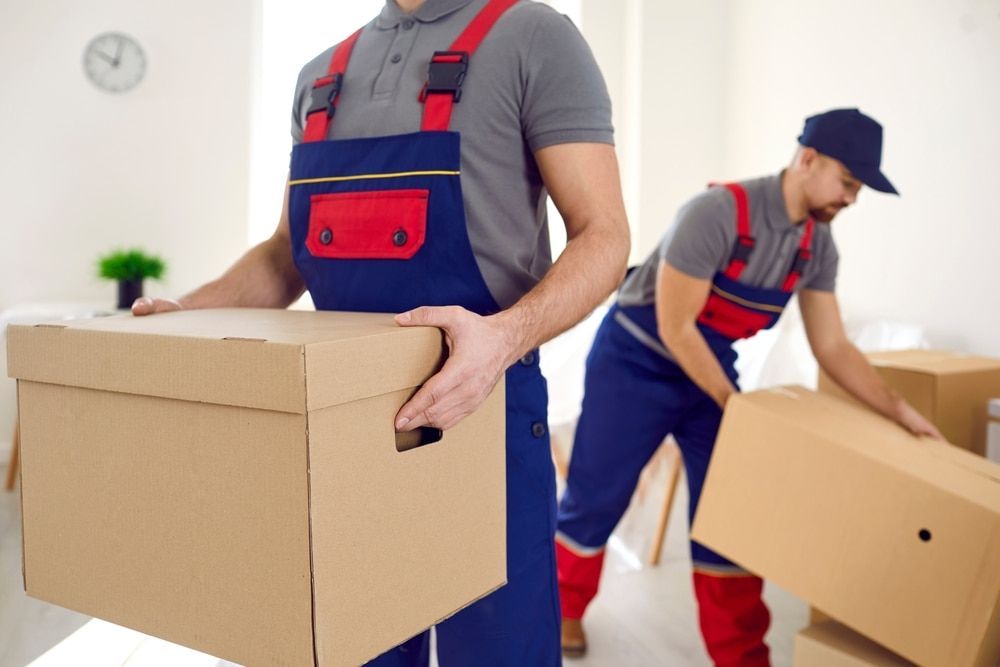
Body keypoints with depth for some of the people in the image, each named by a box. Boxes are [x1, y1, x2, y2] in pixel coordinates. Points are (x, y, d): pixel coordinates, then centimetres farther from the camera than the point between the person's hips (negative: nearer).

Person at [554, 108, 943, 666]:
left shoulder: (818, 246, -4)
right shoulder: (716, 213, -28)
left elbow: (833, 348, 2)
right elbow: (674, 327, -24)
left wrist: (901, 411, -6)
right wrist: (734, 407, -17)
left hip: (711, 367, 6)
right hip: (635, 362, -6)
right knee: (596, 498, 5)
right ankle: (563, 608, 31)